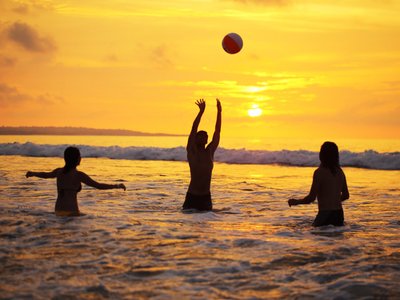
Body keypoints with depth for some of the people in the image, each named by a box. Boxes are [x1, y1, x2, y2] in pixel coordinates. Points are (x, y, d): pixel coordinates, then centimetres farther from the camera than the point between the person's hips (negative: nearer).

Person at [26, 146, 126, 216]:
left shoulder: (59, 171, 8)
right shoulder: (78, 175, -11)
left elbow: (46, 175, 30)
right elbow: (98, 185, -9)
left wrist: (32, 173, 52)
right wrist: (117, 186, 3)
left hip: (58, 210, 8)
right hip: (71, 212, -8)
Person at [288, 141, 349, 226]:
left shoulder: (319, 172, -11)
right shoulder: (340, 172, 9)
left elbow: (311, 198, -12)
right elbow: (346, 195, 18)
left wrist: (296, 202, 4)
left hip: (325, 215, -7)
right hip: (339, 214, 7)